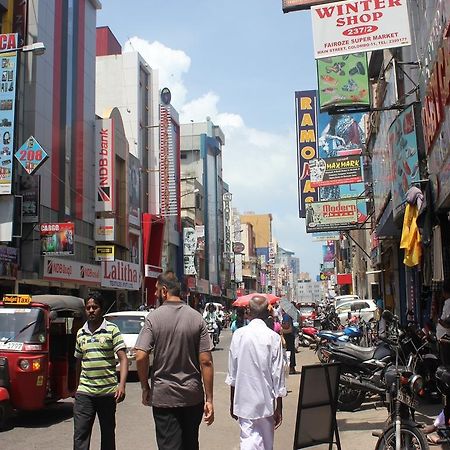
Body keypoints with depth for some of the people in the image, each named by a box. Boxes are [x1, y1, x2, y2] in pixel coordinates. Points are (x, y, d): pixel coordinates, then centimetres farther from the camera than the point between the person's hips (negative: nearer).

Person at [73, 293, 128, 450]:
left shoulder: (112, 329, -4)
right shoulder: (80, 333, 10)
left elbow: (123, 358, -9)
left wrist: (122, 385, -20)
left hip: (108, 391, -2)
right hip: (84, 392, 3)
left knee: (108, 433, 12)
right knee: (80, 436, -4)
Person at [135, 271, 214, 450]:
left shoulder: (154, 317, -9)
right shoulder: (197, 318, -3)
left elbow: (140, 357, -15)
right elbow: (206, 361, -6)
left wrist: (145, 389, 0)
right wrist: (209, 399, -2)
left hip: (164, 396, -3)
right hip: (193, 396, 3)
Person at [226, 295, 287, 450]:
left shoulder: (238, 334, -6)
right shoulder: (273, 337, -10)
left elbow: (232, 372, 0)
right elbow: (277, 374, -6)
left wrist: (232, 402, 13)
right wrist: (279, 408, 4)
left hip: (244, 400, 1)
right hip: (266, 401, 0)